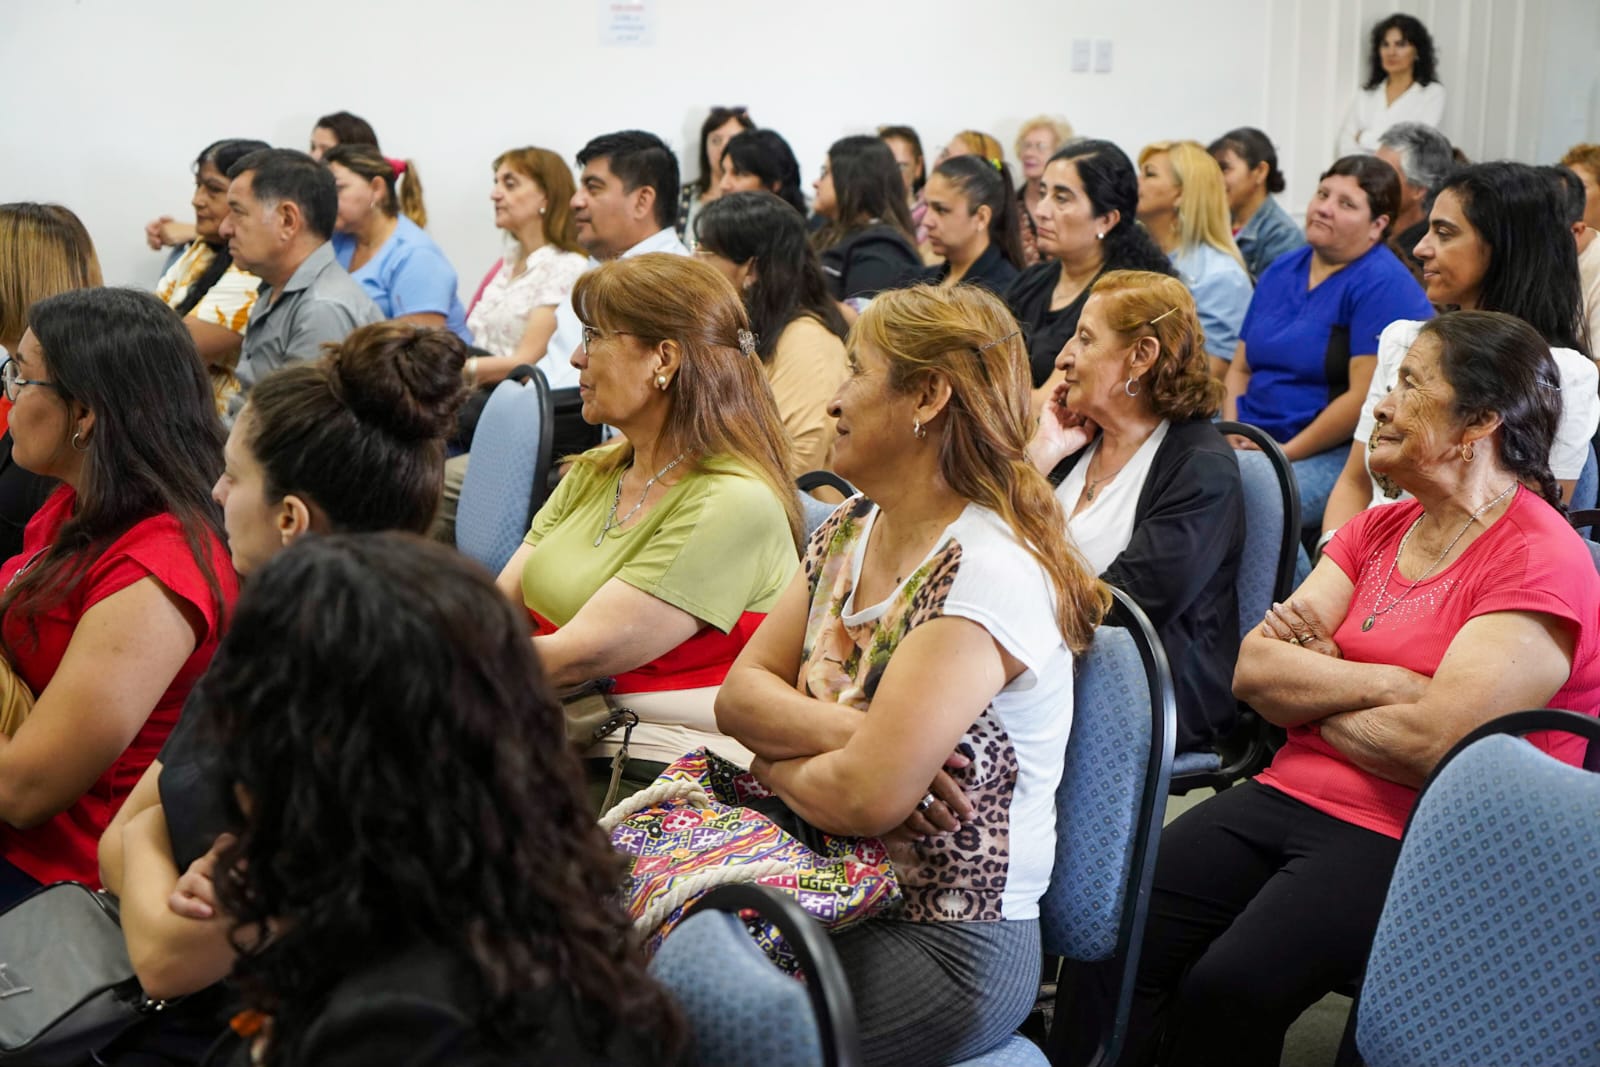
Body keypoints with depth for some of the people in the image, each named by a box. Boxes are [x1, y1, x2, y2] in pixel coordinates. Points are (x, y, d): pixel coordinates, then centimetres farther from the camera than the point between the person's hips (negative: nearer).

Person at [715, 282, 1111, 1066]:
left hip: (946, 942, -7)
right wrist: (852, 732, -15)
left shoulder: (987, 574, -19)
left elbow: (865, 796, -25)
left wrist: (773, 759, -6)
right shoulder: (848, 530, 9)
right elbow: (739, 694, 3)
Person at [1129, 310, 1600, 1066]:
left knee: (1224, 992, -29)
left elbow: (1431, 743, -20)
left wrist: (1305, 688, -3)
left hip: (1411, 842, -7)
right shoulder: (1378, 530, 15)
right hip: (1291, 796, 7)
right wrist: (1383, 682, -11)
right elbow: (1251, 670, 5)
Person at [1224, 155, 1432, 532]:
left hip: (1334, 454, -7)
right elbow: (1240, 368, 18)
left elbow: (1365, 396, -15)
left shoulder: (1383, 285, -7)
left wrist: (1284, 454, -15)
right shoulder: (1280, 271, 17)